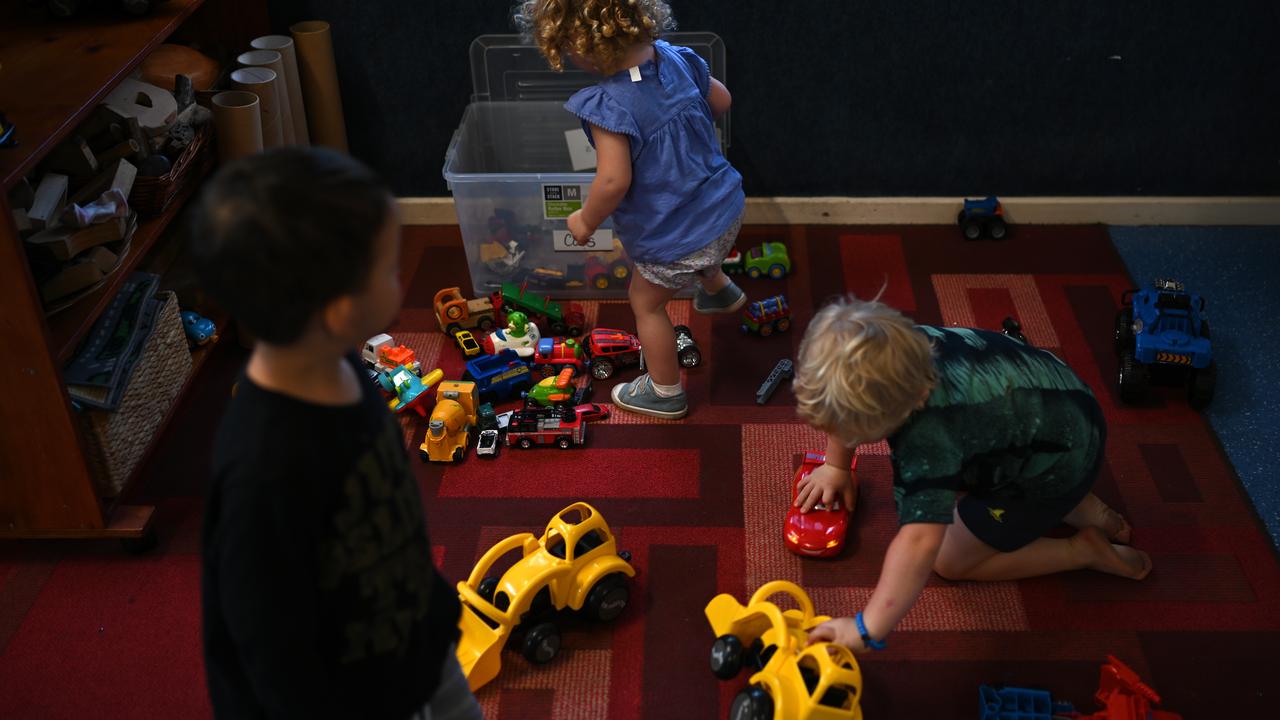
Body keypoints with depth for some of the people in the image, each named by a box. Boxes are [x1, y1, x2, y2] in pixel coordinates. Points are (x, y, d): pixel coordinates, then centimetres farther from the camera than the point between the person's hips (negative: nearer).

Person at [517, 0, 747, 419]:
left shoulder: (609, 105, -30)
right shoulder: (676, 58, -9)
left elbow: (614, 181, -34)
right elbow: (721, 101, 6)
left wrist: (586, 221, -15)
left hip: (675, 238, -7)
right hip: (726, 207, 7)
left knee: (646, 304, 19)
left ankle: (665, 393, 36)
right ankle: (720, 291, 70)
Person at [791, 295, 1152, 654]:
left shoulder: (926, 439, -41)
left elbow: (920, 542, -48)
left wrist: (867, 628, -47)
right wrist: (836, 466, 13)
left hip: (1060, 462, -8)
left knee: (951, 561, 1)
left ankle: (1083, 549, 8)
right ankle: (1075, 504, 18)